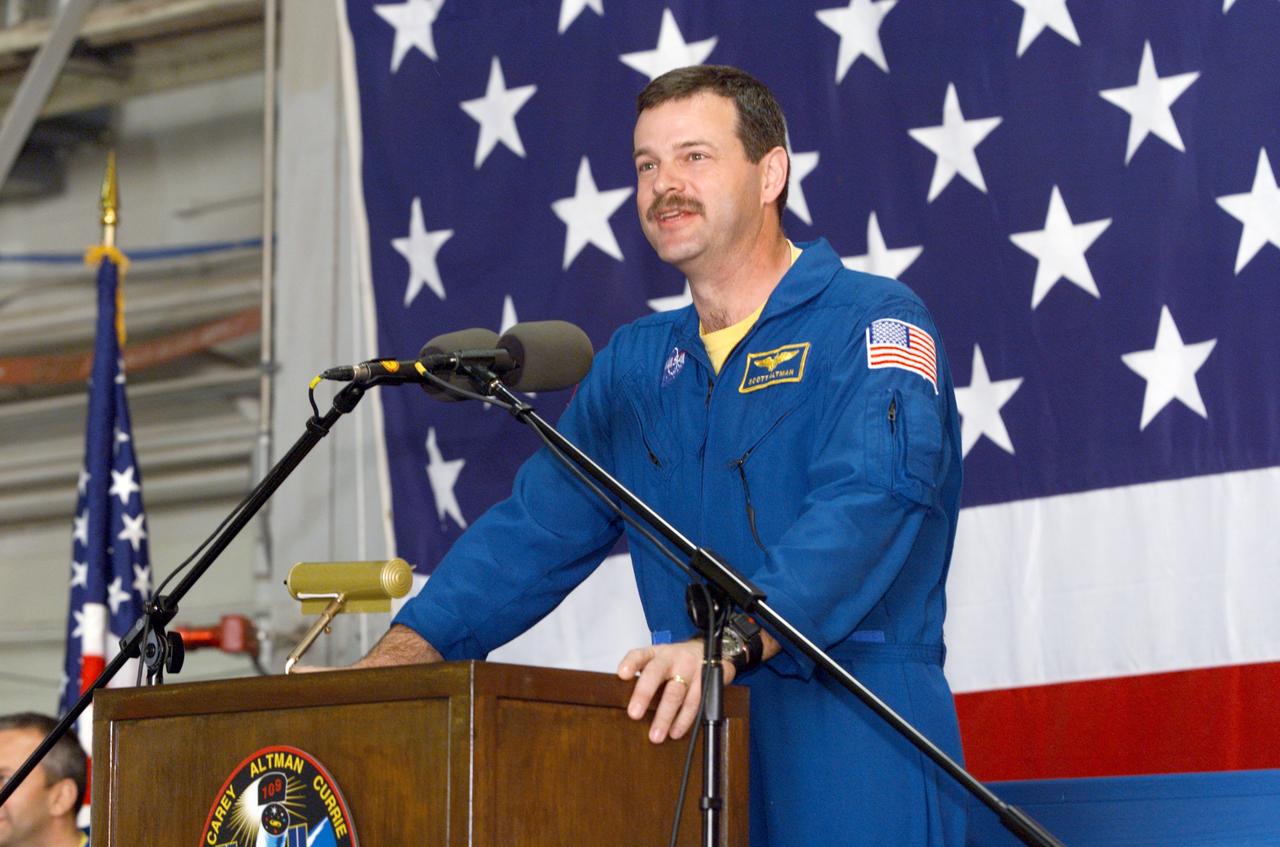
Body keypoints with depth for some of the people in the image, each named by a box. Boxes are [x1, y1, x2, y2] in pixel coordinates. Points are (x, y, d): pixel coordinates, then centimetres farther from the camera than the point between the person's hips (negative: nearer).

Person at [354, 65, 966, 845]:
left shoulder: (875, 325, -4)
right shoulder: (636, 365, 17)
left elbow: (867, 504, -21)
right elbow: (533, 532, 14)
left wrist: (733, 643, -36)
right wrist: (402, 653, -2)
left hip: (856, 752, -5)